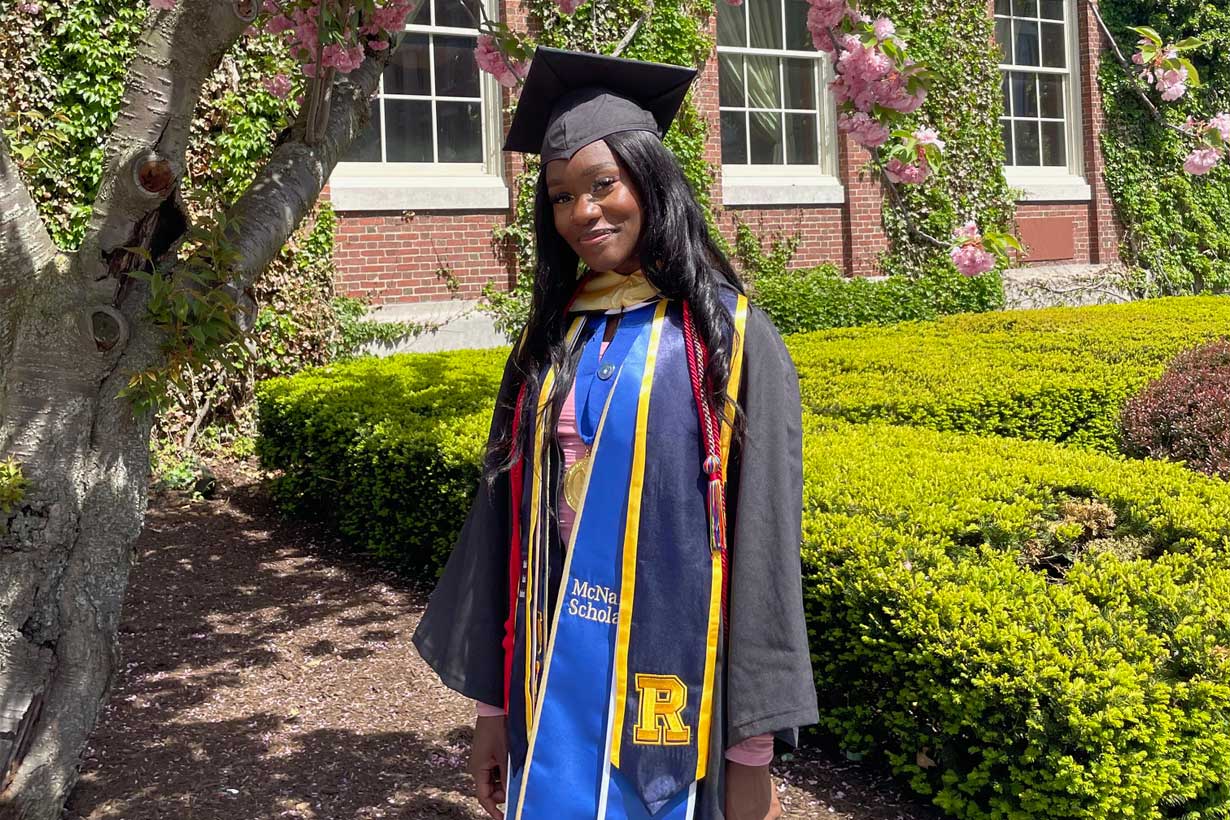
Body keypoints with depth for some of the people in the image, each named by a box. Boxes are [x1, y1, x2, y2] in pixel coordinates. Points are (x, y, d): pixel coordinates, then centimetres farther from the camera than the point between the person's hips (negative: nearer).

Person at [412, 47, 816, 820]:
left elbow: (762, 545, -10)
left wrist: (754, 750, -11)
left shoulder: (728, 337, -8)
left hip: (673, 681, -4)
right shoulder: (549, 339, 6)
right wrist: (493, 699, 9)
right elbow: (507, 519, 9)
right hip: (554, 682, 4)